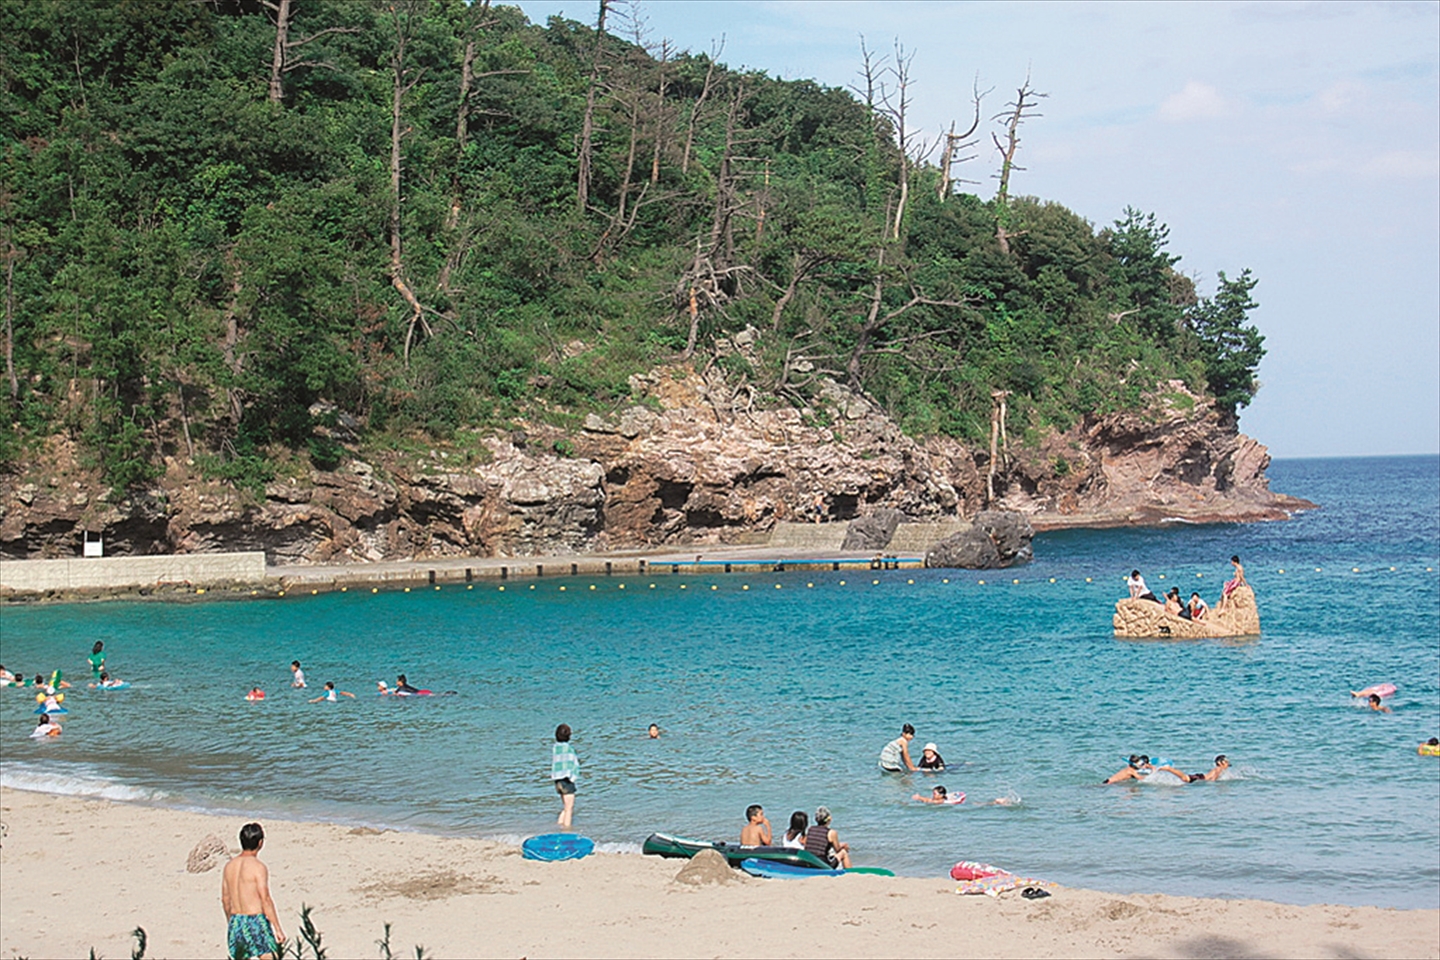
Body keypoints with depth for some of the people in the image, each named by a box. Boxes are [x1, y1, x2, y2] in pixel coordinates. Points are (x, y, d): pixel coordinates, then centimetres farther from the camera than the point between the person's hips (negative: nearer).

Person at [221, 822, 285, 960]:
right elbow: (266, 901, -15)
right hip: (255, 922, -7)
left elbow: (225, 900, 14)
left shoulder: (229, 866, 8)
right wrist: (278, 929, -11)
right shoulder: (258, 867, -13)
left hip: (235, 923, 7)